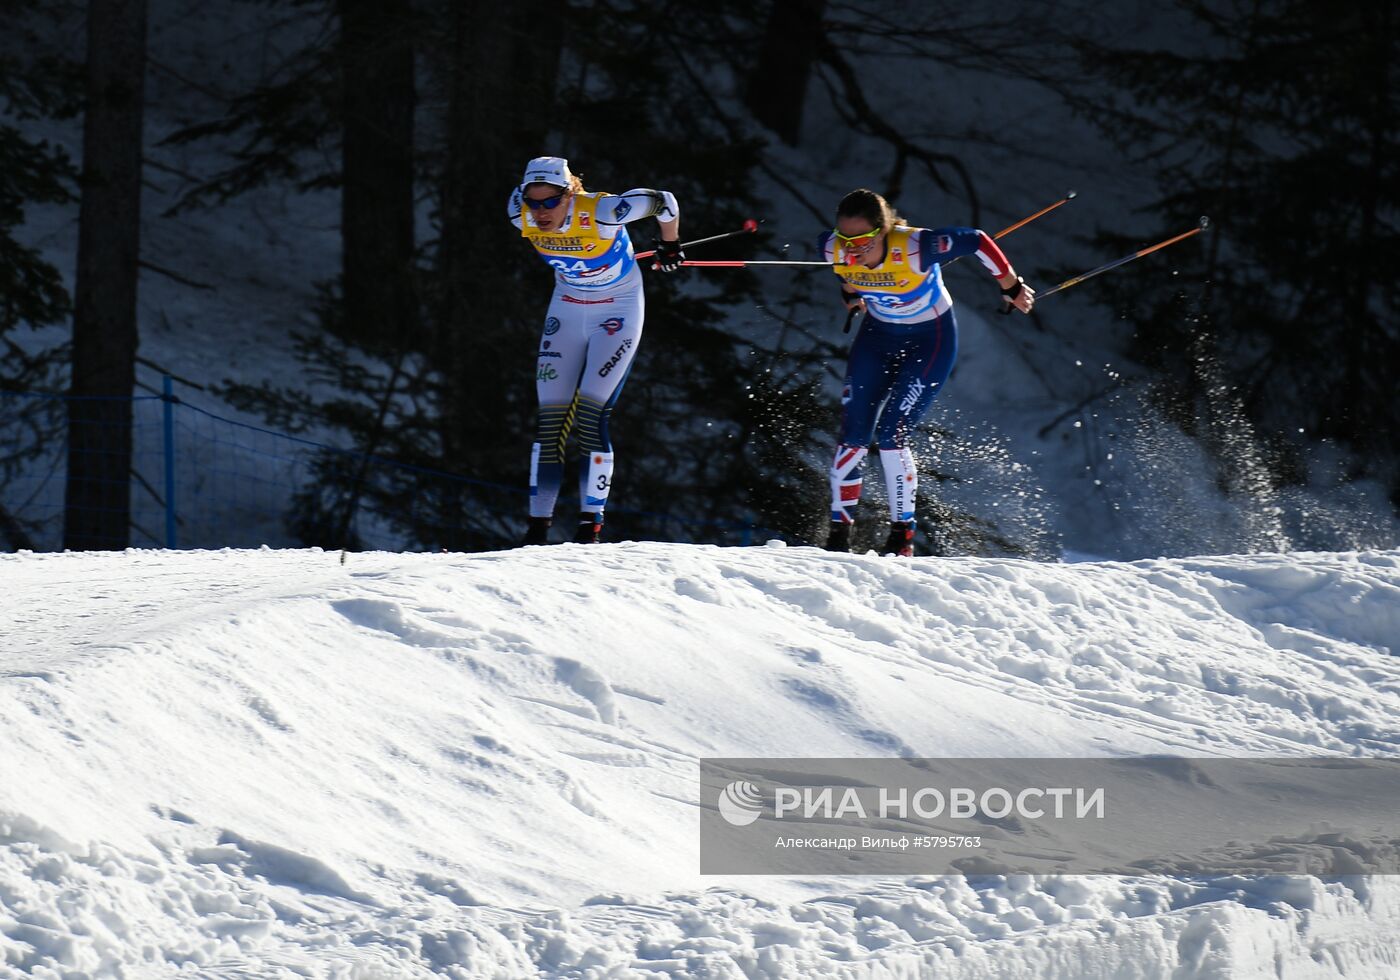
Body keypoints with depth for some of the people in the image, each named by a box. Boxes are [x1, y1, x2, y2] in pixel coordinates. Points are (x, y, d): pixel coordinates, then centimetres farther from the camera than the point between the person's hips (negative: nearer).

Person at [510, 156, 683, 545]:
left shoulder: (601, 213, -32)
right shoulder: (521, 215, -18)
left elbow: (664, 202, -19)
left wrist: (670, 247, 1)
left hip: (618, 313, -5)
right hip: (567, 311, 5)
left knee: (591, 417, -15)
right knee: (550, 420, -2)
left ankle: (590, 526, -9)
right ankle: (538, 529, 3)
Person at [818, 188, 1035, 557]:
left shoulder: (914, 248, -36)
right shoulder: (834, 250, -22)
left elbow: (977, 242, -24)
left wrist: (1012, 288, -14)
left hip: (930, 340, -4)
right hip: (878, 335, 5)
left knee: (891, 434, -15)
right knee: (853, 435, -4)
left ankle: (902, 536, -2)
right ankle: (839, 535, 6)